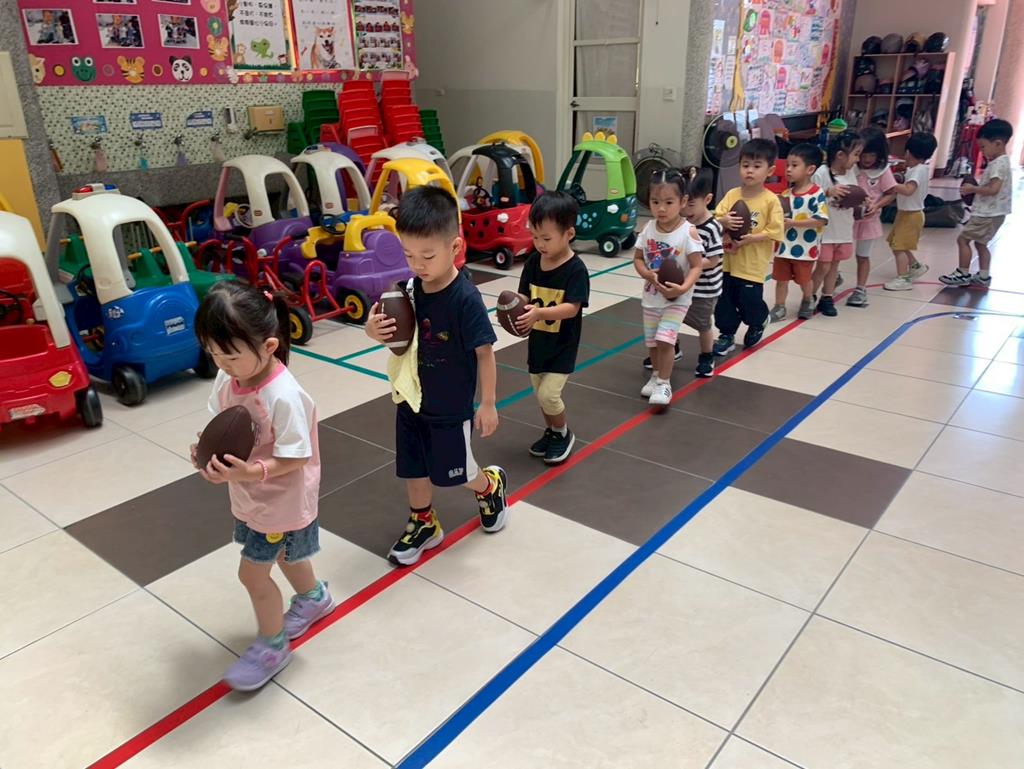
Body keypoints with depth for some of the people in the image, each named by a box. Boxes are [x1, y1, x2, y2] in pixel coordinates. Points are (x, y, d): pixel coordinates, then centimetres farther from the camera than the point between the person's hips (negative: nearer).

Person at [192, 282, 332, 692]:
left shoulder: (284, 396, -33)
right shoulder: (227, 378, -11)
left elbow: (295, 459, -27)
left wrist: (250, 472, -41)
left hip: (282, 500, -7)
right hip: (250, 495, 8)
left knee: (252, 571, 5)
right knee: (283, 553, 27)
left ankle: (272, 646, 30)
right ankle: (313, 597, 56)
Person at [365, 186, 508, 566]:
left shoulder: (465, 298, -25)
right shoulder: (409, 288, -7)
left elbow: (484, 352, -17)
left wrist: (487, 404, -11)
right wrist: (375, 331, -19)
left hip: (450, 408, -5)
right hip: (411, 400, 5)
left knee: (454, 472, 14)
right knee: (413, 468, 17)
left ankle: (491, 485, 46)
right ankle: (423, 524, 40)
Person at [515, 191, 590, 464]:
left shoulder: (576, 269, -19)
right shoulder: (533, 262, -2)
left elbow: (572, 308, -26)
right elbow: (524, 296, 1)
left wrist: (539, 313, -40)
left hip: (562, 345, -6)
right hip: (538, 341, 6)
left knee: (548, 394, -10)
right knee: (540, 393, 16)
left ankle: (564, 434, 16)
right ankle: (552, 432, 39)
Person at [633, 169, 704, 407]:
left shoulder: (688, 232, -16)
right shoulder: (648, 229, -5)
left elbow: (696, 266, -15)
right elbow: (637, 258, 3)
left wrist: (683, 288, -30)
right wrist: (648, 274, -17)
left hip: (677, 298, -4)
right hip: (651, 295, 5)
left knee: (665, 339, -14)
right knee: (652, 340, 14)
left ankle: (664, 383, 2)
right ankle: (657, 374, 37)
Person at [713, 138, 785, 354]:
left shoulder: (771, 200, -10)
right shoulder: (731, 195, 1)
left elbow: (774, 231, -12)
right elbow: (715, 217, 1)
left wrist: (749, 239, -22)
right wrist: (724, 221, -21)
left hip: (753, 264, -4)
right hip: (727, 261, 4)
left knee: (750, 302, 4)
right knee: (724, 301, 8)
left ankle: (758, 323, 37)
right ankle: (727, 335, 25)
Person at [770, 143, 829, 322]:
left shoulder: (817, 194, -16)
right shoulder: (786, 194, 1)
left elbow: (821, 220, -23)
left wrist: (793, 223, -25)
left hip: (804, 247, -4)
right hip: (784, 245, 4)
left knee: (804, 279, 15)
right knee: (781, 278, 9)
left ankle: (807, 301, 41)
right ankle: (779, 308, 21)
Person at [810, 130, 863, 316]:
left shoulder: (851, 172, 3)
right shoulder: (822, 173, -17)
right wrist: (829, 192, -29)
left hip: (844, 229, 6)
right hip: (825, 229, -6)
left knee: (834, 264, 13)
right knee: (823, 266, -1)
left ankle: (827, 298, 23)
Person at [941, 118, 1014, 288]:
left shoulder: (998, 164, -19)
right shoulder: (1000, 162, 13)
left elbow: (993, 189, -29)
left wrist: (973, 189, -18)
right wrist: (975, 189, 7)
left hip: (988, 214, -10)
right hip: (991, 213, 10)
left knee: (963, 239, -5)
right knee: (980, 243, 16)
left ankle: (963, 274, 1)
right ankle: (983, 276, 19)